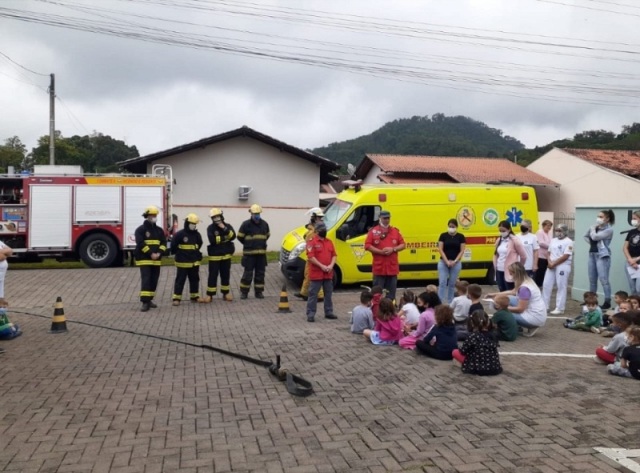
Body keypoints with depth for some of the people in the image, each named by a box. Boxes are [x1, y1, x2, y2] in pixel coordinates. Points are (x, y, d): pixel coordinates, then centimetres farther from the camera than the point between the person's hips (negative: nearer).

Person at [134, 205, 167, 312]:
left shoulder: (159, 230, 13)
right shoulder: (140, 229, -4)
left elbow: (164, 243, 6)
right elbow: (140, 244, -15)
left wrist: (159, 253, -12)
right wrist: (150, 254, -21)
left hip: (156, 260, 6)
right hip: (144, 259, -6)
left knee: (154, 280, 8)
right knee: (146, 280, -12)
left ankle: (149, 299, 19)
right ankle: (145, 302, -16)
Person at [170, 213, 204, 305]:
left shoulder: (197, 234, 4)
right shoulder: (180, 234, -13)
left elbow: (199, 244, 22)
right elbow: (173, 245, -9)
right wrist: (178, 253, 0)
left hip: (194, 262, 6)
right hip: (183, 262, -6)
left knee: (195, 279, 13)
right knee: (180, 280, -2)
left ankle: (194, 296, 24)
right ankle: (176, 298, 2)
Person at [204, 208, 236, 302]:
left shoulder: (228, 226, 3)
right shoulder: (210, 228, -7)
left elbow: (233, 236, -12)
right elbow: (212, 240, -21)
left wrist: (225, 229, -22)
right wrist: (224, 238, -12)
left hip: (226, 255, 3)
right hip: (214, 256, -3)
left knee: (226, 275, 9)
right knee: (213, 275, -2)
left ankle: (226, 293, 19)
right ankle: (210, 295, 4)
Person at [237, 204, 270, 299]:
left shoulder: (264, 224, 6)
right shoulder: (246, 224, -7)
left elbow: (267, 235, 21)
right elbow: (240, 237, 0)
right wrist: (248, 245, 6)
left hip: (261, 253, 4)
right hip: (249, 253, -4)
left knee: (260, 273, 8)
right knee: (248, 273, -2)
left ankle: (259, 292, 17)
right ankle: (244, 292, 8)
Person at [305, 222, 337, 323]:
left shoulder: (329, 242, 13)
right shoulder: (312, 242, -6)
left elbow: (334, 255, 12)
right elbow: (310, 257, -14)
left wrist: (331, 265, -6)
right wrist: (322, 266, -18)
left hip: (328, 273, 6)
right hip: (316, 273, -6)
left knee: (328, 293, 13)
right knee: (313, 294, -3)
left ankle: (328, 312, 24)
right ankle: (310, 314, 1)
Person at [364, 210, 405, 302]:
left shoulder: (395, 231, 12)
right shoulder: (373, 231, 0)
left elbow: (402, 245, 12)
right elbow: (367, 246, -5)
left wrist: (393, 249, -7)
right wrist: (380, 251, -15)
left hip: (392, 268, 3)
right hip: (379, 268, -3)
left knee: (391, 294, 8)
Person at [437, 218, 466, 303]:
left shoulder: (460, 236, 1)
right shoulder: (443, 235, -1)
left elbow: (462, 251, -1)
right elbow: (440, 249, -5)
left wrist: (454, 261, -12)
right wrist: (447, 261, -13)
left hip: (456, 263, 1)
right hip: (443, 262, -1)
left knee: (452, 283, 7)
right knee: (442, 283, -6)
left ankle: (450, 302, 17)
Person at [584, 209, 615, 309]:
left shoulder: (609, 229, -10)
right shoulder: (595, 227, 10)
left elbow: (595, 237, -21)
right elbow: (586, 236, 27)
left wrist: (593, 228, -3)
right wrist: (590, 243, 10)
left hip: (602, 256, -7)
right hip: (592, 254, 7)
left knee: (604, 280, -10)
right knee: (592, 280, 15)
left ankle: (607, 302, -6)